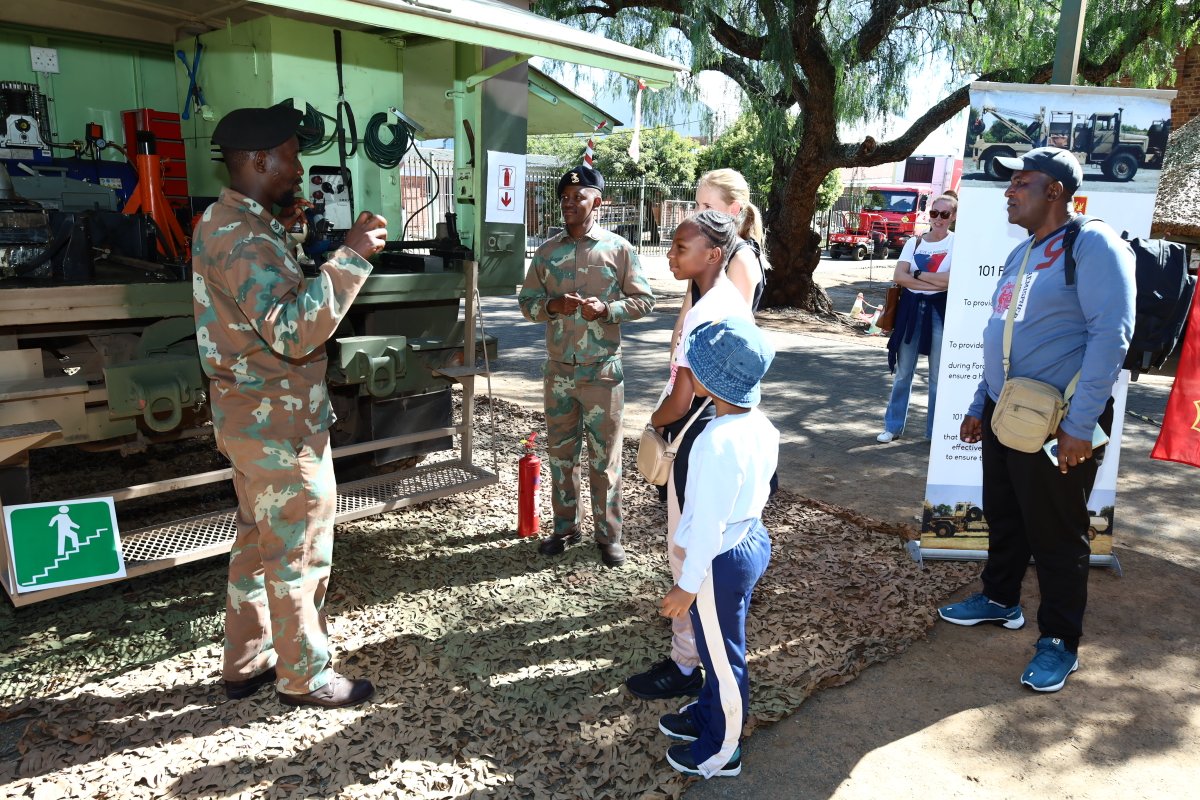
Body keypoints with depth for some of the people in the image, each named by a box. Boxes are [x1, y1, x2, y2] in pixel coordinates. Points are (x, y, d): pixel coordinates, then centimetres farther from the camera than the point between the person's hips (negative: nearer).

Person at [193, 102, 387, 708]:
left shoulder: (225, 223, 13)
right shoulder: (244, 237, -21)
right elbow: (295, 332, -32)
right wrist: (350, 255, -28)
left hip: (252, 418, 10)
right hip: (280, 426, -10)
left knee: (259, 542, 19)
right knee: (300, 555, 3)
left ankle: (246, 663, 33)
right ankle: (305, 677, 20)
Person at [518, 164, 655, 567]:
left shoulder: (618, 248, -2)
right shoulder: (547, 251, 7)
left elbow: (644, 300, 0)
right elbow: (527, 301, 10)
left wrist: (607, 309, -17)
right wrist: (552, 305, -12)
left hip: (602, 370, -3)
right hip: (559, 370, 4)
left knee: (605, 456, 4)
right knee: (560, 452, 12)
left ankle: (608, 534, 17)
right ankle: (565, 527, 28)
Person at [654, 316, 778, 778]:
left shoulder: (717, 443, -31)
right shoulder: (761, 425, -4)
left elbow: (709, 525, -26)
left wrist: (687, 585, -15)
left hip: (721, 559, -9)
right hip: (752, 540, 9)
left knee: (722, 656, 12)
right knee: (719, 647, 27)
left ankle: (721, 752, 33)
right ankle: (707, 715, 48)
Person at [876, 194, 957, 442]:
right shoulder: (914, 242, 6)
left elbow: (951, 279, -17)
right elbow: (899, 276, -7)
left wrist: (918, 274, -9)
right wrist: (936, 284, -15)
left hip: (940, 311, -3)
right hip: (911, 308, 3)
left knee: (938, 375, 5)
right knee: (903, 372, 9)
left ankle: (936, 431, 17)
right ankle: (893, 426, 19)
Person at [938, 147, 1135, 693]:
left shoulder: (1093, 244, -12)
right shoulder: (1020, 255, 14)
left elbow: (1111, 334, -20)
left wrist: (1080, 426, -23)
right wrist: (979, 406, 19)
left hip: (1057, 427, -8)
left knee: (1056, 535, 4)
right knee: (1004, 519, 20)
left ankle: (1059, 642, 20)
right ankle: (1000, 600, 39)